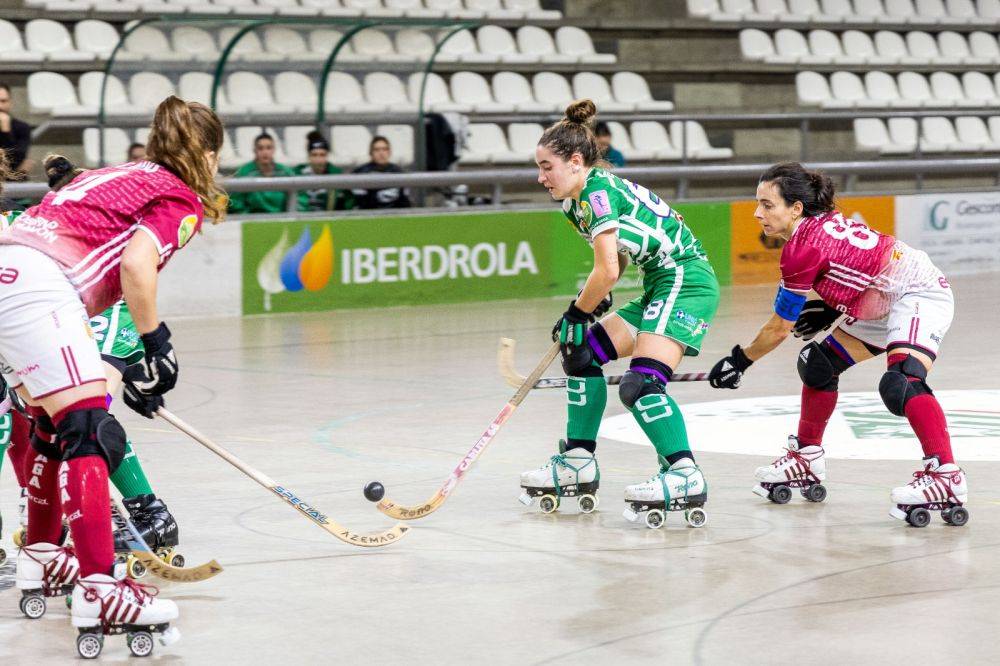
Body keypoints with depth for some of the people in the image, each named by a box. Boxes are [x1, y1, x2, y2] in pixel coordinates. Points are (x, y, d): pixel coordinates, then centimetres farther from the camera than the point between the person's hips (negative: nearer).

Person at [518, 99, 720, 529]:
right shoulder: (575, 203, 13)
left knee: (640, 384, -23)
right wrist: (595, 303, 7)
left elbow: (607, 271, -22)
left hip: (685, 280, -11)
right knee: (583, 353, 12)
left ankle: (685, 477, -23)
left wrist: (576, 315, -8)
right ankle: (578, 465, 18)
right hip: (661, 288, 11)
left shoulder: (598, 192, -17)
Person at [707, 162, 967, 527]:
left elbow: (779, 329, -11)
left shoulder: (803, 247, -20)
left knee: (899, 383, -33)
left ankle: (946, 476, -38)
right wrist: (832, 311, 13)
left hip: (920, 295, -11)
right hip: (884, 305, 11)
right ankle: (807, 460, 29)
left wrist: (739, 360, 4)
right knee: (819, 365, 14)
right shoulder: (823, 222, 5)